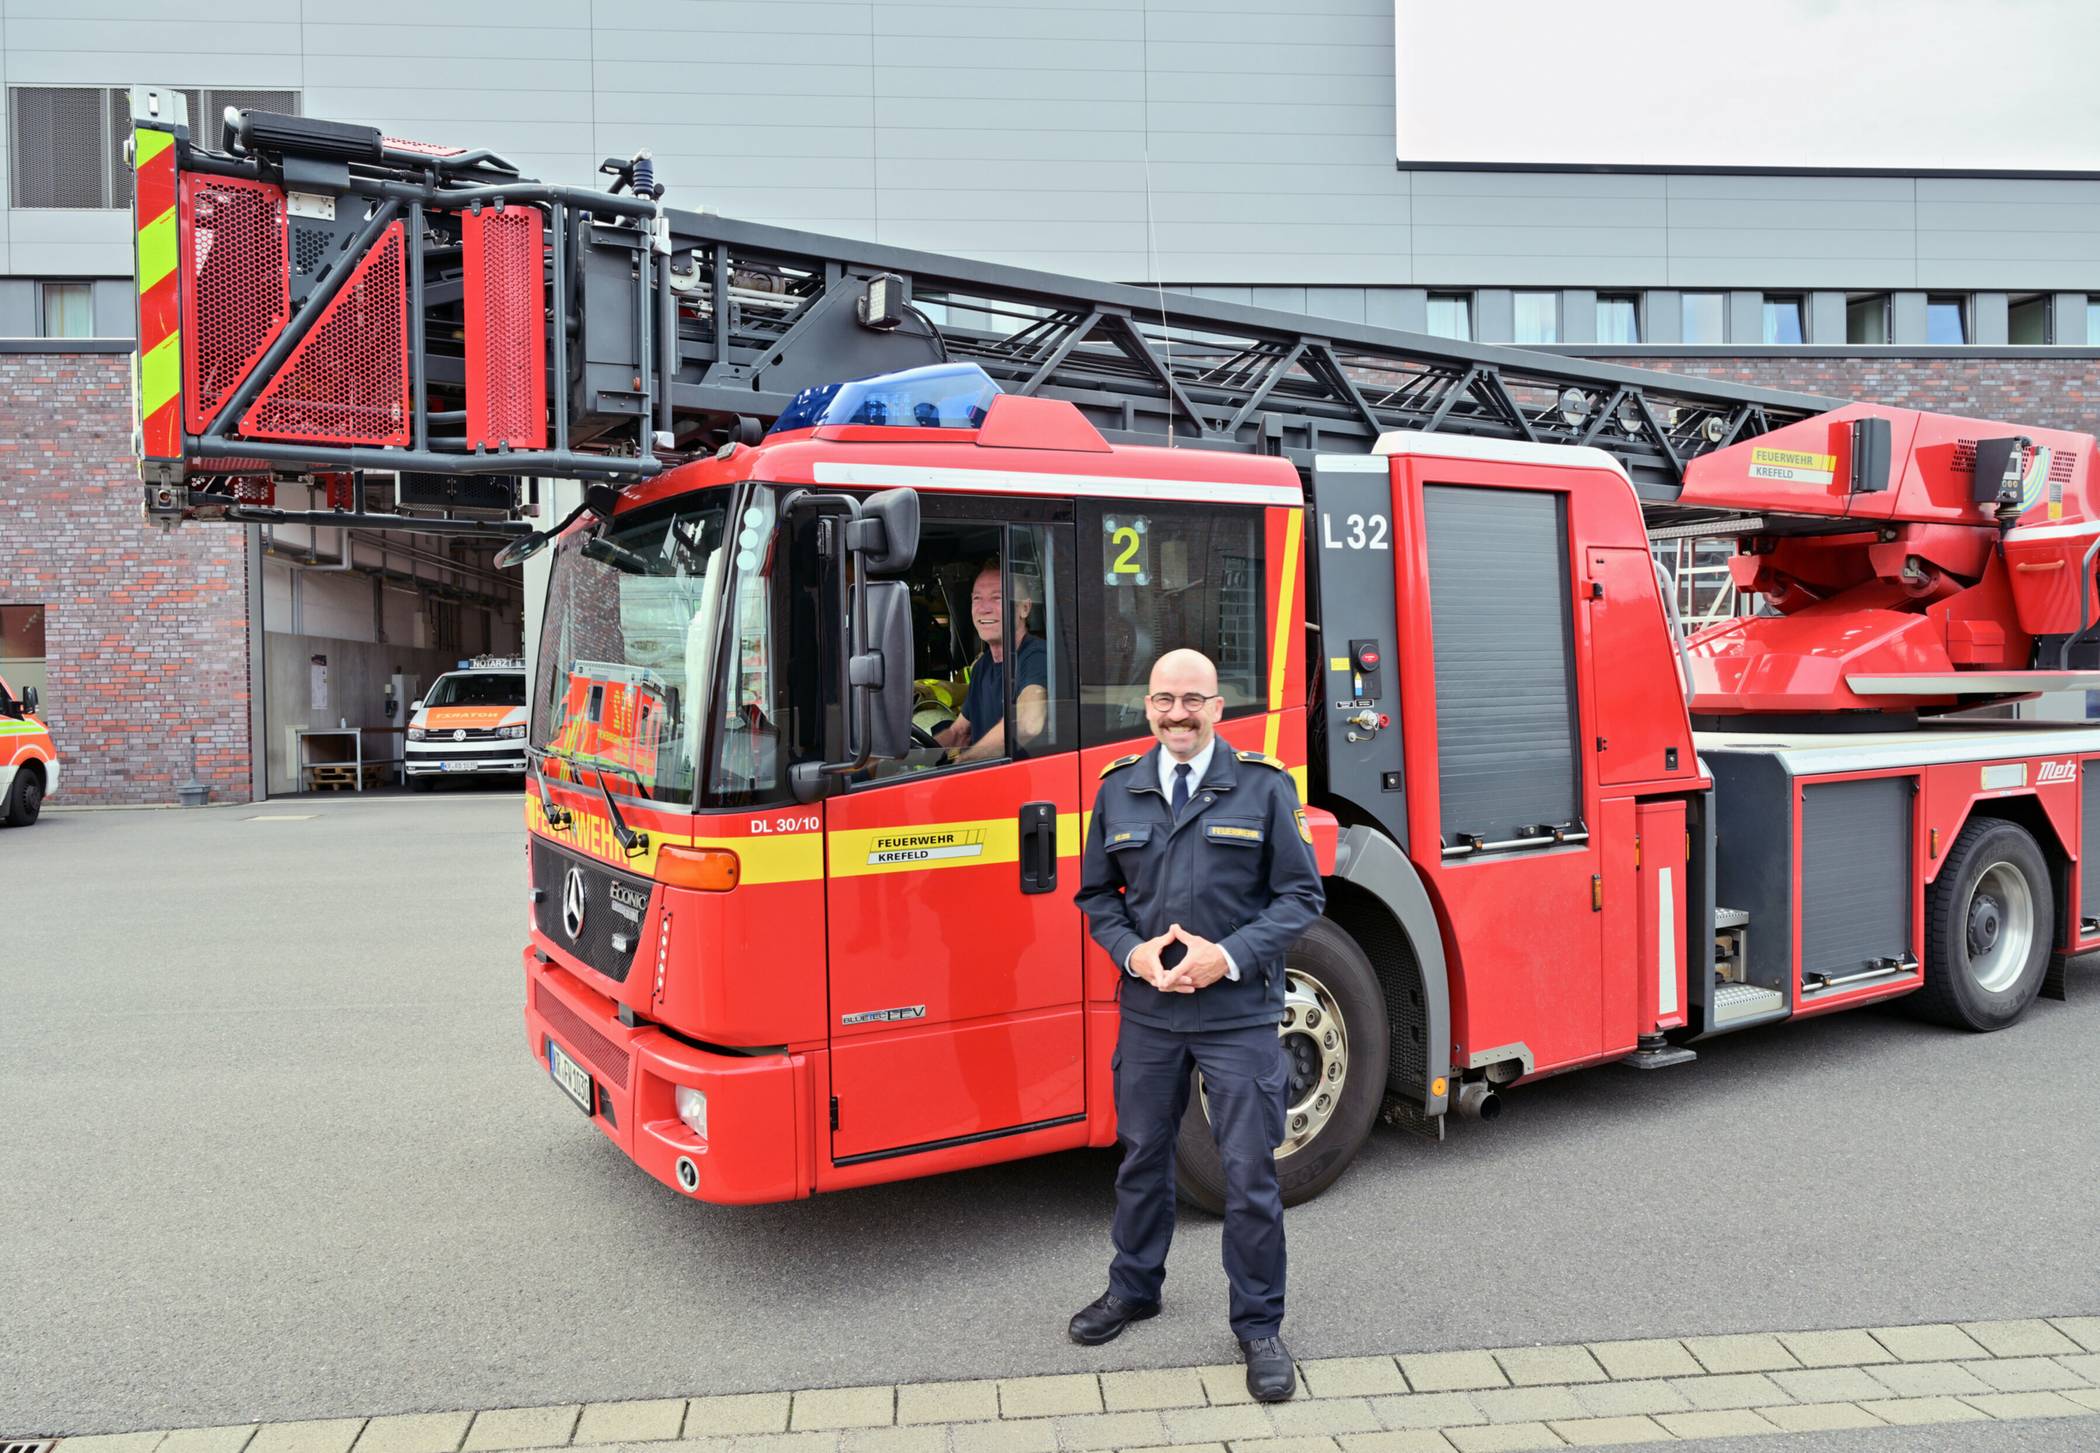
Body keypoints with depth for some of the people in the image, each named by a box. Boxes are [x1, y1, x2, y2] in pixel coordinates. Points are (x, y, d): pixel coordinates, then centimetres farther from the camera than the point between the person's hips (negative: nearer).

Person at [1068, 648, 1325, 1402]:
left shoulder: (1264, 786, -4)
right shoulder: (1118, 789, 5)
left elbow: (1301, 894, -3)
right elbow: (1096, 895, 11)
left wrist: (1229, 956, -16)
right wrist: (1134, 951, -8)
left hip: (1240, 1014, -3)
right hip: (1148, 1012, 3)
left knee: (1250, 1173, 3)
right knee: (1142, 1156, 17)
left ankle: (1258, 1326, 21)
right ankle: (1134, 1288, 38)